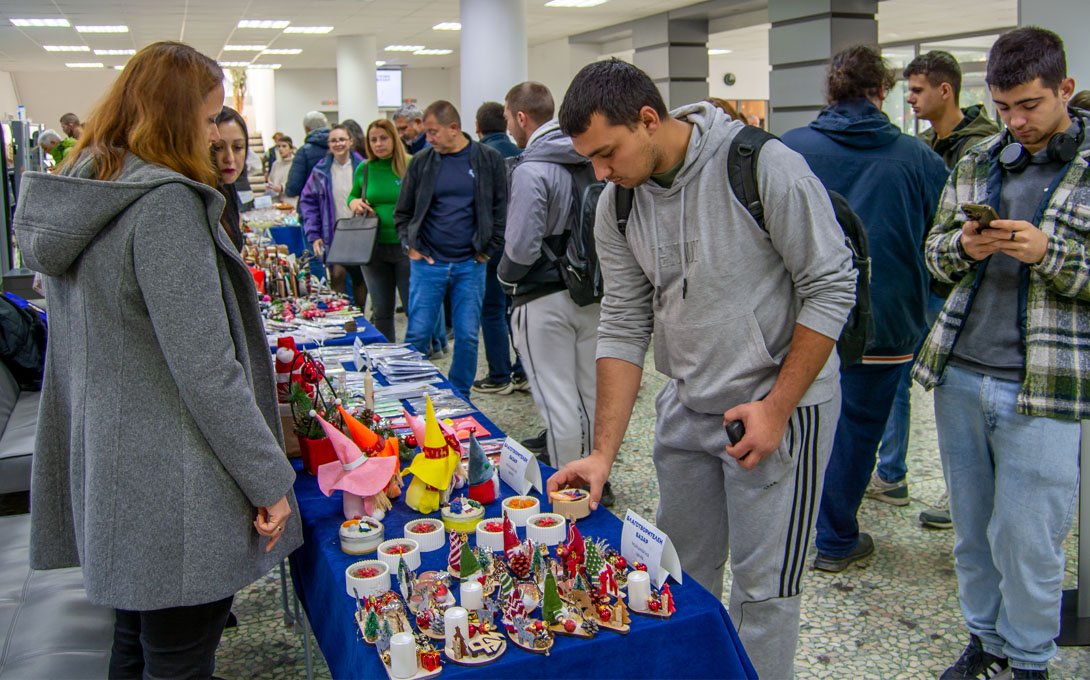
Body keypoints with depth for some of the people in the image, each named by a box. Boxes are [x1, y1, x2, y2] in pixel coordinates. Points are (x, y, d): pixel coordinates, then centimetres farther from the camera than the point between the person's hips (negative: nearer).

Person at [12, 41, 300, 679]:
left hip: (109, 476, 9)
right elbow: (205, 368, -22)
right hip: (173, 496, -9)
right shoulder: (164, 204, -20)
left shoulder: (77, 195, 8)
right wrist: (270, 481, -14)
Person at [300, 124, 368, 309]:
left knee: (360, 279, 12)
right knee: (337, 276, -13)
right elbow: (308, 202, 2)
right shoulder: (321, 171, 0)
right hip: (333, 236, 0)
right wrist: (313, 235, -5)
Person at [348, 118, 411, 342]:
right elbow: (352, 196, 23)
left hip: (405, 247, -4)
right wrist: (354, 203, 0)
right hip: (373, 248, 4)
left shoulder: (411, 166, -5)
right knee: (381, 312, 12)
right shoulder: (364, 169, 7)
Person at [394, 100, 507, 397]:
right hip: (427, 262, 1)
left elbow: (502, 210, 3)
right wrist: (409, 246, 0)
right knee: (417, 335, 0)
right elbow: (402, 212, 12)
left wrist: (488, 250, -2)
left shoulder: (488, 159, 0)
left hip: (470, 265, 0)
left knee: (468, 337, 4)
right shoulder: (422, 161, 4)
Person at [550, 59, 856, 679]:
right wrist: (604, 453, -5)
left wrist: (776, 408, -15)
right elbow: (624, 326, 0)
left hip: (780, 403, -5)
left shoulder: (764, 166, -19)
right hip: (686, 406, 5)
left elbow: (832, 286, -14)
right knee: (683, 570, 15)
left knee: (762, 585, 3)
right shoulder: (618, 205, -2)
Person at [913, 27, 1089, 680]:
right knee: (971, 529, 15)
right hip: (959, 375, 5)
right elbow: (935, 253, 14)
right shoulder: (978, 162, 10)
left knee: (1027, 539, 3)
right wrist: (963, 245, -7)